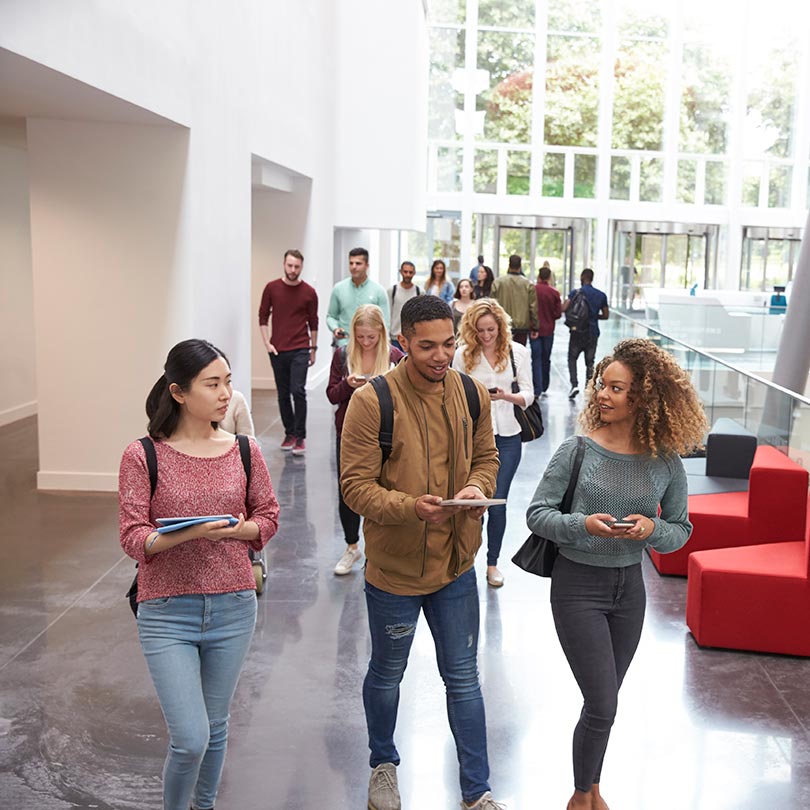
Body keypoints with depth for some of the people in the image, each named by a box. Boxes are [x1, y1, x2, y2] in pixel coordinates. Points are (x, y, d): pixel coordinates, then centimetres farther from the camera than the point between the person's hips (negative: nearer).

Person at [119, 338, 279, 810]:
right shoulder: (144, 456, -9)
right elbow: (133, 537, -10)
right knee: (190, 740, -6)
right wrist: (189, 533, -27)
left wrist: (240, 529, -13)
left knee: (216, 727, 17)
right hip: (167, 612, -3)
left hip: (233, 607, 3)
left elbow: (269, 516, 8)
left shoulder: (244, 451, 0)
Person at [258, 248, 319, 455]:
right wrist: (267, 343, -1)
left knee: (298, 391, -12)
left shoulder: (309, 292, 0)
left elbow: (313, 323, 8)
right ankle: (289, 433, 21)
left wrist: (313, 348, 10)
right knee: (283, 394, 8)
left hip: (300, 350, -2)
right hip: (277, 350, 2)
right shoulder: (272, 288, 1)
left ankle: (300, 437, -6)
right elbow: (263, 317, 7)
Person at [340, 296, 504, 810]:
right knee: (387, 675, 19)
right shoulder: (372, 402, -18)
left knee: (463, 679, 14)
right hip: (394, 567, -3)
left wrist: (479, 486, -12)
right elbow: (356, 485, -18)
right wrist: (410, 506, -34)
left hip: (456, 564, 3)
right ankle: (384, 765, 45)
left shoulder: (473, 396, -3)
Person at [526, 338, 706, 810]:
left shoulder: (666, 462, -6)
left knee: (602, 701, 17)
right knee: (603, 706, -3)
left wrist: (652, 529, -19)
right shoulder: (577, 450, -13)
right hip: (579, 584, -3)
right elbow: (537, 513, -8)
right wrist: (583, 525, -26)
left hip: (630, 586, 3)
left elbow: (681, 530, 3)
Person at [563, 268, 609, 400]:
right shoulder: (601, 295, 4)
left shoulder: (575, 293, -7)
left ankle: (574, 384, -7)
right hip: (593, 333, 3)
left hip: (577, 331, -2)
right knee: (590, 361, 11)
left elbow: (563, 308, -18)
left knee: (572, 358, 11)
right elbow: (606, 315, 10)